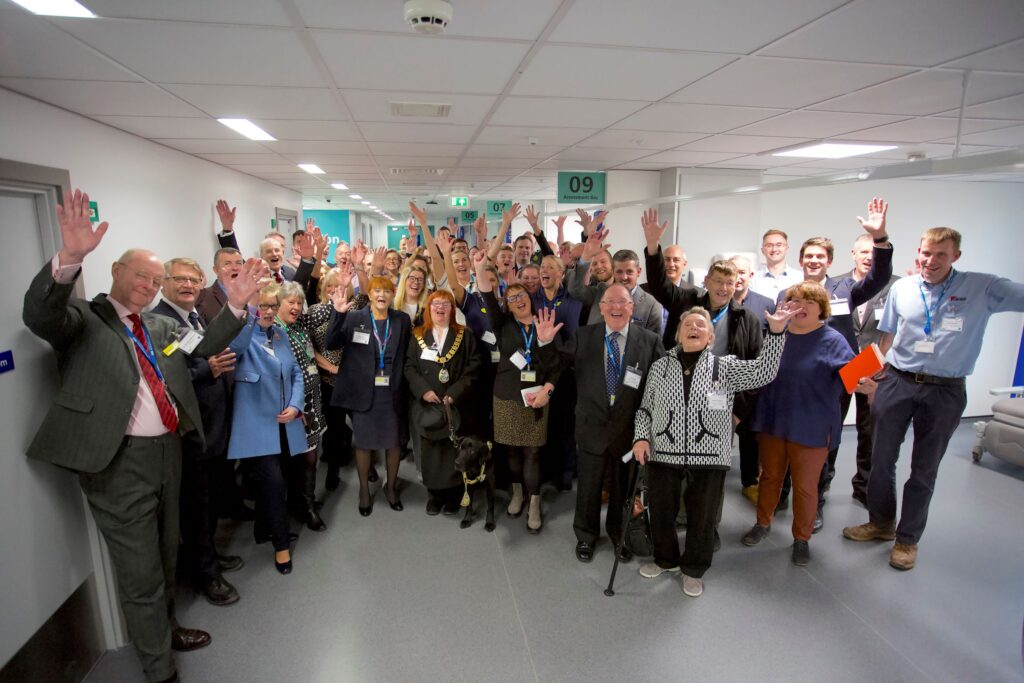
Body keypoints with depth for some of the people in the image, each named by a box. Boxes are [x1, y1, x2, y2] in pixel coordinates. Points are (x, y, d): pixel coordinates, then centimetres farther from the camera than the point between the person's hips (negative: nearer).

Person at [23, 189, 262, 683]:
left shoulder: (161, 326, 14)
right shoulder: (82, 317, -4)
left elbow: (203, 348, 8)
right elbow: (38, 314, -24)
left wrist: (235, 306, -4)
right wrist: (70, 258, -40)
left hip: (167, 451, 6)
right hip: (119, 461, -6)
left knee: (166, 558, 23)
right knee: (140, 572, 5)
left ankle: (166, 628, 46)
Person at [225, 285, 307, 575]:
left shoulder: (281, 335, 10)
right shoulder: (244, 337, -9)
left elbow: (296, 374, 12)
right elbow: (233, 347, -35)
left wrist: (294, 405, -3)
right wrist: (249, 316, -51)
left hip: (284, 424, 6)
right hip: (257, 425, -6)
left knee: (273, 482, 17)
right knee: (273, 482, -9)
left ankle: (264, 530, 39)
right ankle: (281, 543, 10)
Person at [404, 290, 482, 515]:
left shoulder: (465, 335, 5)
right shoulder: (417, 336, 9)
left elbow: (473, 368, -2)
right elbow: (409, 367, 3)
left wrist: (455, 393, -13)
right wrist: (423, 390, -13)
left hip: (457, 405, -1)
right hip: (427, 405, 1)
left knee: (455, 451, 4)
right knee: (431, 450, 6)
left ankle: (454, 494, 19)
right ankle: (434, 494, 21)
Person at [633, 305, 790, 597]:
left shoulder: (725, 366, 0)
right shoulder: (659, 367, 5)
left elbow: (762, 372, -14)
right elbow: (645, 409, 10)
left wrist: (776, 333, -22)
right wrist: (641, 437, -4)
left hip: (709, 457, -1)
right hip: (663, 453, 2)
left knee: (702, 517, 12)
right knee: (661, 512, 15)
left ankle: (694, 569, 36)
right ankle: (666, 559, 41)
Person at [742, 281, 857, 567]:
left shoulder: (832, 340, -8)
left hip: (811, 428, -2)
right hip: (772, 421, 3)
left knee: (805, 486, 11)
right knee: (770, 475, 19)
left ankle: (802, 538, 32)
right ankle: (763, 522, 40)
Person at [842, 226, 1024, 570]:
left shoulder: (982, 288, -5)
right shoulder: (901, 288, 2)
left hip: (945, 391, -2)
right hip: (897, 383, 2)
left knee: (924, 470, 10)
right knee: (881, 460, 11)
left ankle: (907, 539, 27)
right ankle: (881, 523, 32)